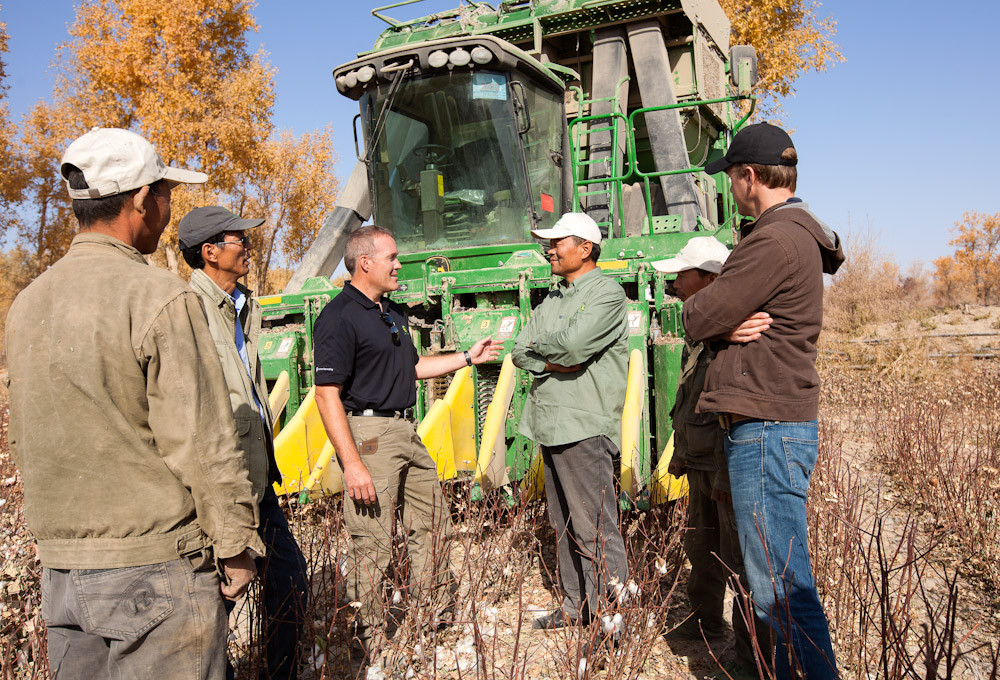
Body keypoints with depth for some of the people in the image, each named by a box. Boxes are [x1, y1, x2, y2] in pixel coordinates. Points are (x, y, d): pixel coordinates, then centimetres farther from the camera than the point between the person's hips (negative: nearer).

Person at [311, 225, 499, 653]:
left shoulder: (393, 312, 15)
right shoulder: (339, 318, -14)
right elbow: (327, 395, -19)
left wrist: (468, 357, 23)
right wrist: (352, 463, -24)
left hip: (406, 431, 9)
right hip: (368, 433, -9)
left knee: (434, 524, 17)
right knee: (373, 545, -1)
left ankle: (435, 614, 36)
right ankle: (372, 644, 15)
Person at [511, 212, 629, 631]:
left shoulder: (608, 293, -5)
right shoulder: (552, 299, 20)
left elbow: (573, 343, -21)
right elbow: (519, 351, 11)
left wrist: (539, 346, -1)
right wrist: (552, 361, -9)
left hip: (585, 426, -8)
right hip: (552, 425, 9)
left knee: (595, 528, -7)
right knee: (564, 525, 14)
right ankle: (576, 607, 25)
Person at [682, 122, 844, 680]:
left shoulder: (776, 241, -17)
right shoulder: (798, 236, 18)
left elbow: (697, 320, -16)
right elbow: (710, 327, 14)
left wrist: (707, 312, 5)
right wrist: (728, 325, -8)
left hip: (766, 429, -11)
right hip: (778, 423, 11)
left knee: (781, 589, -5)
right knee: (783, 580, 20)